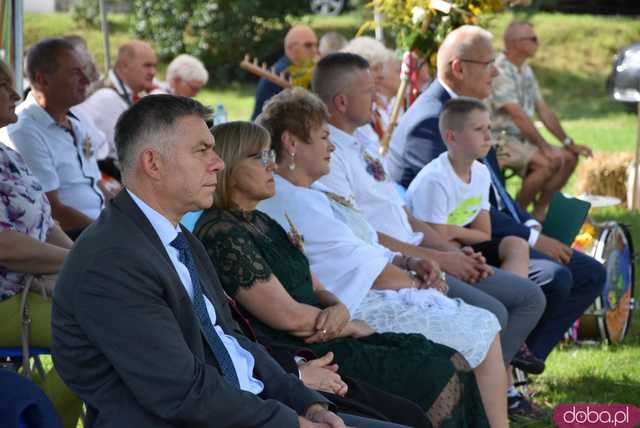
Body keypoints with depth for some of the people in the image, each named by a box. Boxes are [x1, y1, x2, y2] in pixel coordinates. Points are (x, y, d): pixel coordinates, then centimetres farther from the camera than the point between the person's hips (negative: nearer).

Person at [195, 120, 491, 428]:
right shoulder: (221, 235, -14)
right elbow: (287, 316, -17)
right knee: (439, 379, -15)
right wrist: (353, 327, -3)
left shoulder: (262, 223, 16)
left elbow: (316, 289, 16)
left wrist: (338, 310, -7)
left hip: (324, 340, 9)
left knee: (453, 363, -3)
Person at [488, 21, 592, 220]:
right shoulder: (499, 71, -17)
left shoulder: (525, 70, 14)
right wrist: (544, 147, -27)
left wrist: (569, 143, 8)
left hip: (522, 138, 10)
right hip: (500, 139, -10)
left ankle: (539, 213, 3)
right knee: (546, 163, -28)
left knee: (569, 158, -1)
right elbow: (517, 115, -24)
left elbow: (543, 110, 15)